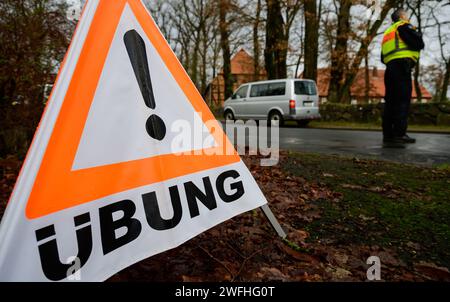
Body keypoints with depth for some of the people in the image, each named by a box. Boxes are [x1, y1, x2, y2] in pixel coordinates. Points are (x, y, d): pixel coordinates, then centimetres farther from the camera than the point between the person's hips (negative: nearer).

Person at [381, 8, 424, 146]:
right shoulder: (404, 26, 5)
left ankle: (388, 135, 3)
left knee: (390, 101, 5)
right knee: (403, 101, -12)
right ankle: (399, 135, -20)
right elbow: (418, 44, -6)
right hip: (402, 66, -8)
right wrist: (419, 35, 13)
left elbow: (383, 58, 26)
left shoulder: (388, 32, 29)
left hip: (389, 67, 8)